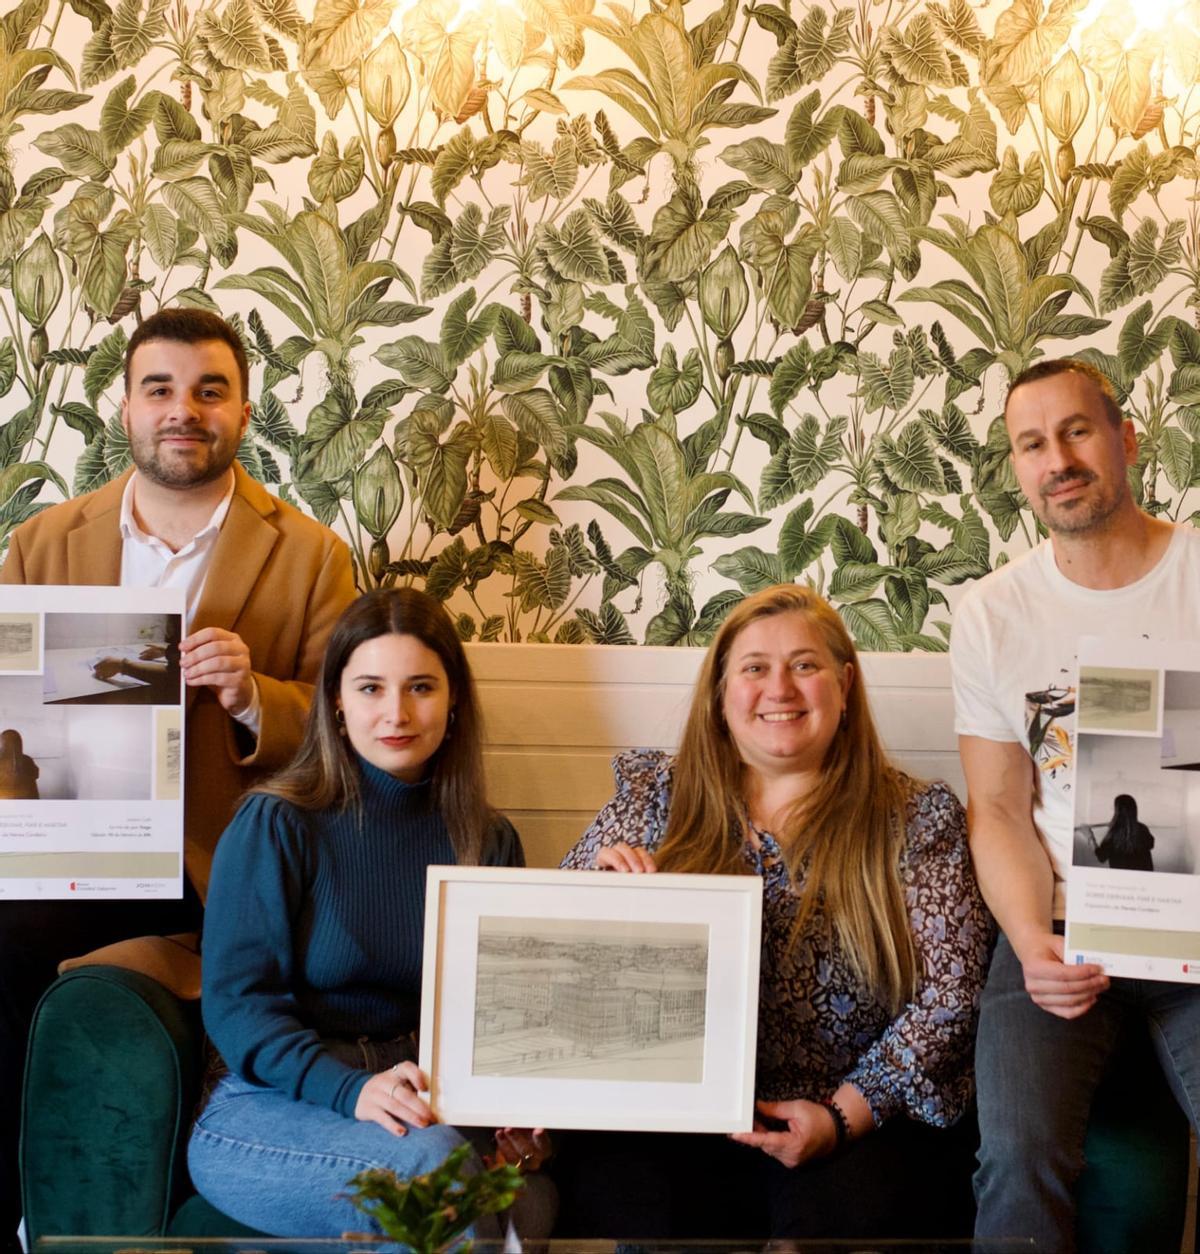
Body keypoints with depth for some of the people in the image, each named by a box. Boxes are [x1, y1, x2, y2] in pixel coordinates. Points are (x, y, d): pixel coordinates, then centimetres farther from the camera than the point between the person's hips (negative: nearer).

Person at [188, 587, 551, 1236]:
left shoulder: (489, 841, 9)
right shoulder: (273, 825, -4)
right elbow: (235, 1003, -9)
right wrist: (352, 1090, -25)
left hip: (432, 1107, 3)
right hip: (267, 1106, -3)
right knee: (431, 1160, -34)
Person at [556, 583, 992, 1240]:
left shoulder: (914, 819, 3)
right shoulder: (656, 797, 9)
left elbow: (947, 995, -2)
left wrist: (845, 1114, -13)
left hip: (859, 1118, -1)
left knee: (846, 1208, -32)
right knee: (612, 1192, -29)